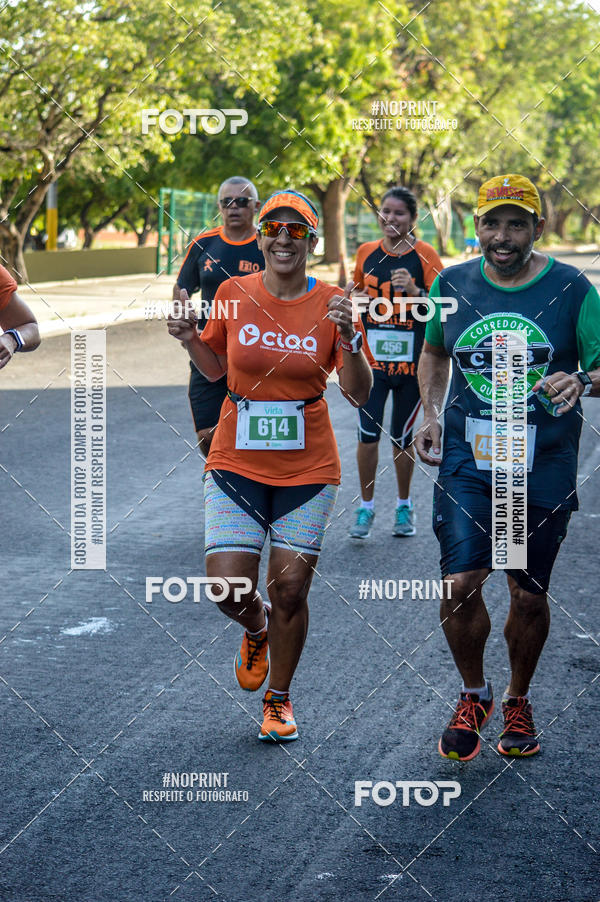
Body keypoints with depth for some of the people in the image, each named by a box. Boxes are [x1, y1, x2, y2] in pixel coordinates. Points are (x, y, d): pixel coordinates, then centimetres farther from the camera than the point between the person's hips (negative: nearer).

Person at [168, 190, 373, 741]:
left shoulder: (333, 304, -4)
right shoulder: (234, 294, -1)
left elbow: (359, 395, -4)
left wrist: (348, 340, -20)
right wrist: (189, 339, -6)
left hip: (308, 468, -1)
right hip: (237, 463, 1)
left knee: (290, 590, 0)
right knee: (229, 588, -8)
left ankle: (279, 700, 22)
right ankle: (257, 628, 30)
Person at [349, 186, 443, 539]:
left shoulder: (424, 255, -4)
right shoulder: (367, 252, 6)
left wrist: (414, 291, -22)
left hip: (411, 359, -2)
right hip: (371, 357, 2)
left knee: (403, 438, 7)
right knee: (368, 434, -6)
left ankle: (404, 506, 24)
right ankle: (366, 507, 7)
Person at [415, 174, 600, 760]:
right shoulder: (451, 286, 3)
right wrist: (429, 414, 8)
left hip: (543, 468, -1)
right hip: (467, 460, 1)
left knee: (529, 594, 7)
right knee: (460, 585, -9)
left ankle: (517, 701, 31)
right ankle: (473, 696, 16)